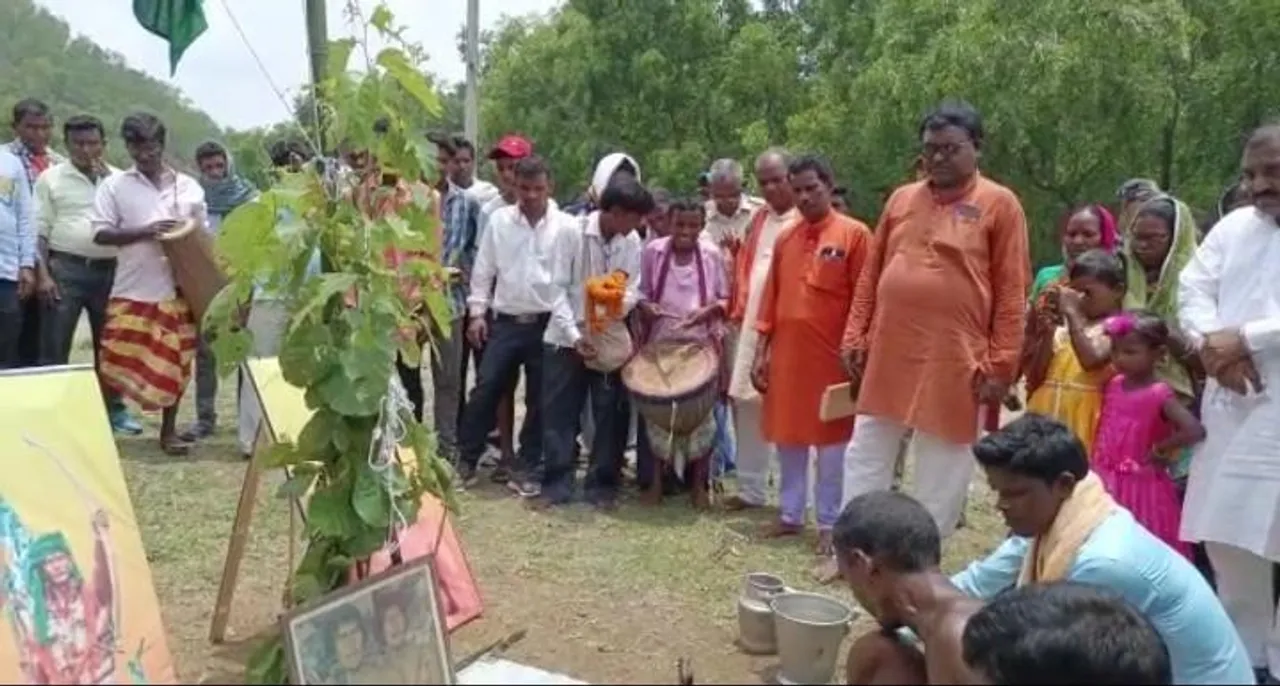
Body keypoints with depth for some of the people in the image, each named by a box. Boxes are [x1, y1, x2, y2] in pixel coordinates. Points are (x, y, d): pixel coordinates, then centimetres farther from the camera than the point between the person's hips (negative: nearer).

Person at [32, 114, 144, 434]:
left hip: (109, 270, 2)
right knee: (54, 346, -2)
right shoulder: (51, 178, 4)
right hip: (65, 269, -2)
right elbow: (39, 230, 1)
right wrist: (42, 274, -8)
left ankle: (114, 408, 19)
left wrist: (107, 180, -6)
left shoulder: (118, 179, 11)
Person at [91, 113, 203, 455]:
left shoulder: (190, 187, 8)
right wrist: (145, 231, -17)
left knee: (175, 364, 8)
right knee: (116, 363, 0)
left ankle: (169, 430, 21)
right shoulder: (114, 185, 2)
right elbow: (100, 234, -4)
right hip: (132, 291, -2)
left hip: (178, 289, 2)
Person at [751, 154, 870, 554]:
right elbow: (771, 298, 11)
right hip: (786, 355, 5)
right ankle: (790, 515, 24)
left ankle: (830, 523, 14)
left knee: (831, 439, 4)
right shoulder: (784, 239, 10)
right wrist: (761, 351, 7)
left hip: (831, 356, -5)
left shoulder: (854, 234, -5)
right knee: (788, 436, 11)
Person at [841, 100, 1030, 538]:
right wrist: (855, 337, 7)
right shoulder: (901, 199, 10)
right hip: (888, 355, 4)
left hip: (956, 363, -4)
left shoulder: (999, 204, -3)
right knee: (866, 460, 11)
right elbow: (871, 276, 12)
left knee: (942, 474, 7)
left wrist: (1001, 365, -11)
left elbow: (1012, 293, -6)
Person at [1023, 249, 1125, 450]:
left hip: (1082, 421, -5)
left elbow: (1091, 359, -23)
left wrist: (1072, 313, -18)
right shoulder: (1063, 326, 10)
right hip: (1045, 416, 5)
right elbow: (1035, 378, 6)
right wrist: (1047, 333, -5)